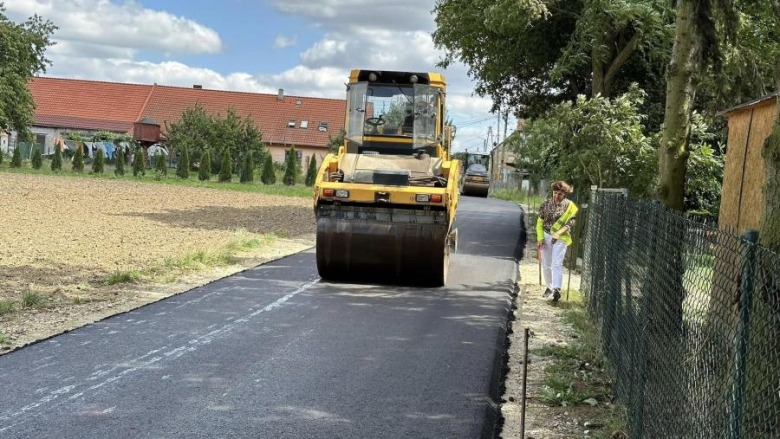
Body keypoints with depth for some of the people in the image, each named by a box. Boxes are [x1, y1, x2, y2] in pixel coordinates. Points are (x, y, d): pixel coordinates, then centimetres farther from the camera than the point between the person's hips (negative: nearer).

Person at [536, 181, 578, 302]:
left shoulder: (569, 206, -4)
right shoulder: (546, 205, 4)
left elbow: (570, 224, -10)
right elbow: (539, 222, 5)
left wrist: (558, 233, -24)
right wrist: (540, 238, -6)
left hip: (560, 238, -4)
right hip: (546, 236, 4)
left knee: (556, 264, -17)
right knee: (546, 264, 9)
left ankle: (556, 289, -25)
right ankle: (549, 287, 28)